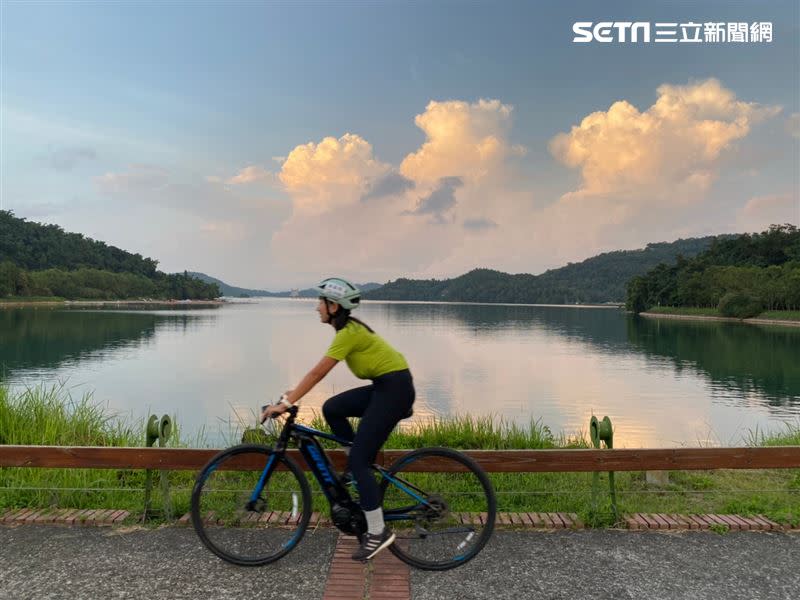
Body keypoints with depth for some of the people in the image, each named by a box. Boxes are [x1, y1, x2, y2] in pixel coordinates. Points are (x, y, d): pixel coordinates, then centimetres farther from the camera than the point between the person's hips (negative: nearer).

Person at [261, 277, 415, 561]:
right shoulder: (348, 327, 12)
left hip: (395, 388, -9)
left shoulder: (348, 332, -17)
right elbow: (320, 371, 17)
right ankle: (365, 467, 15)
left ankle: (378, 532, 1)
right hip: (383, 386, 9)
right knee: (331, 408, 6)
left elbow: (318, 372, -20)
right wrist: (295, 392, 15)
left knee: (357, 460, -8)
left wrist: (287, 403, -18)